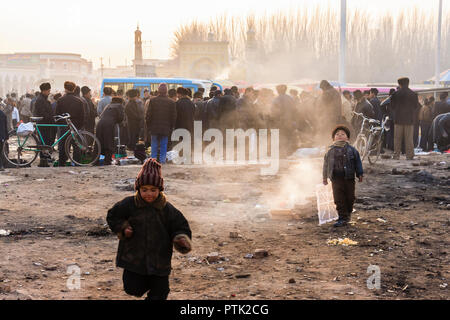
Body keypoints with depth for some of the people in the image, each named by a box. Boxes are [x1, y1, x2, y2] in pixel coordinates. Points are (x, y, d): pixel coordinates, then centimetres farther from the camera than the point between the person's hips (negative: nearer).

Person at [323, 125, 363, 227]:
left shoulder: (351, 150, 5)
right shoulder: (331, 151, 6)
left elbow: (357, 162, 8)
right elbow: (326, 164, 13)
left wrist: (360, 174, 2)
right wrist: (325, 178, 14)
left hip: (349, 178, 0)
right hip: (336, 178, 0)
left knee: (350, 197, 6)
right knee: (339, 199, -5)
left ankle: (348, 213, 28)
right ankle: (342, 218, -2)